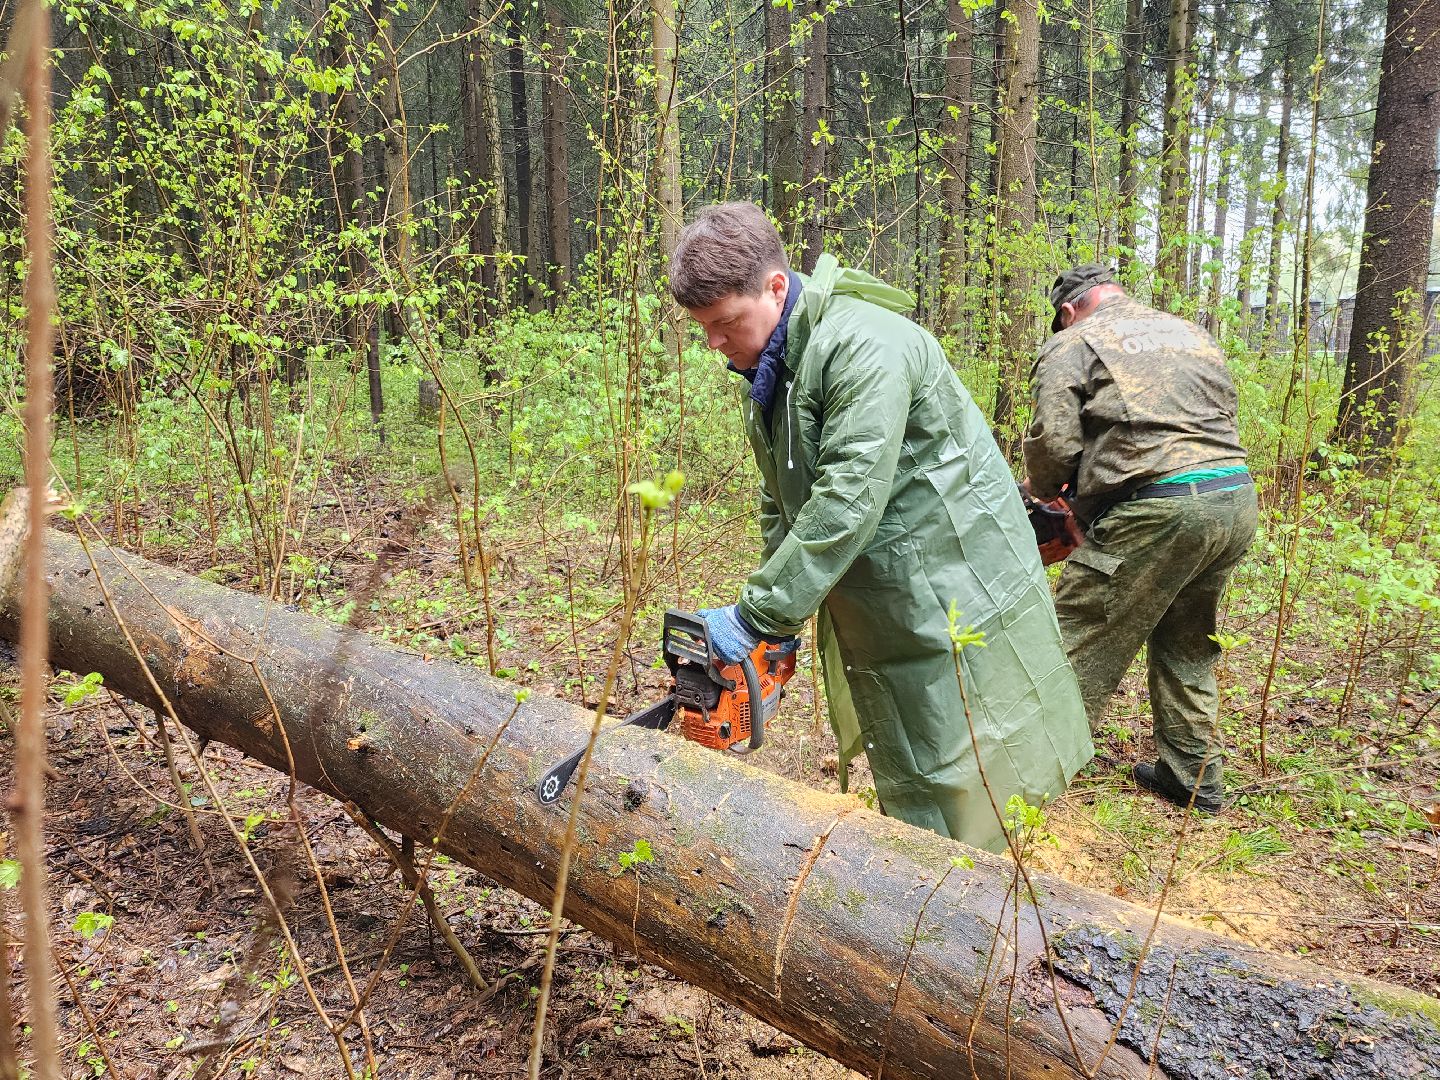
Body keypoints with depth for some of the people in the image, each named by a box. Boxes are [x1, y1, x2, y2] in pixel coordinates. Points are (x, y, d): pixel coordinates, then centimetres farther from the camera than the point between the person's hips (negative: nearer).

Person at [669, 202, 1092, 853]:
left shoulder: (861, 344, -23)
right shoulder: (768, 367, 7)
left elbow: (847, 501, -30)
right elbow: (780, 500, 13)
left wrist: (755, 617, -26)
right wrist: (774, 610, 4)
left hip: (953, 598, -9)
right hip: (873, 615, 9)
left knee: (968, 803, 1)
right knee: (905, 787, 18)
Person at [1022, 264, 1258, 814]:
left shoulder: (1071, 345, 4)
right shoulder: (1192, 334, 24)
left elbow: (1055, 440, -7)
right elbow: (1224, 414, 23)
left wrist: (1041, 488, 13)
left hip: (1157, 511, -7)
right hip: (1236, 500, 7)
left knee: (1078, 646, 1)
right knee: (1187, 646, 22)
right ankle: (1195, 776, 29)